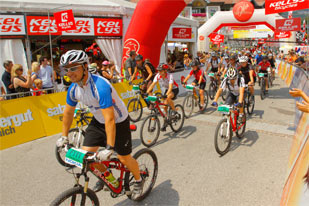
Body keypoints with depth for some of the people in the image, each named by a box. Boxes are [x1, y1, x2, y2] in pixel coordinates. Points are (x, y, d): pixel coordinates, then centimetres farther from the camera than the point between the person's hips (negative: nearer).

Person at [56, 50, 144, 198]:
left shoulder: (100, 86, -36)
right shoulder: (73, 89, -12)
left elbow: (110, 120, -38)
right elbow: (68, 112, 5)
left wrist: (109, 148, -37)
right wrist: (64, 137, 11)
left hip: (118, 122, -6)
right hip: (98, 121, 7)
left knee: (124, 158, 1)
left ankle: (138, 180, 32)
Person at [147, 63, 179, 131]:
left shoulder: (170, 76, -31)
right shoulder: (158, 76, -18)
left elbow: (170, 87, -42)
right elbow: (152, 85, -21)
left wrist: (166, 95, -58)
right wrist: (147, 92, -34)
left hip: (174, 89, -5)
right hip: (166, 90, 5)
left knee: (168, 98, -37)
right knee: (164, 106, -2)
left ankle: (174, 110, -11)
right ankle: (165, 123, 13)